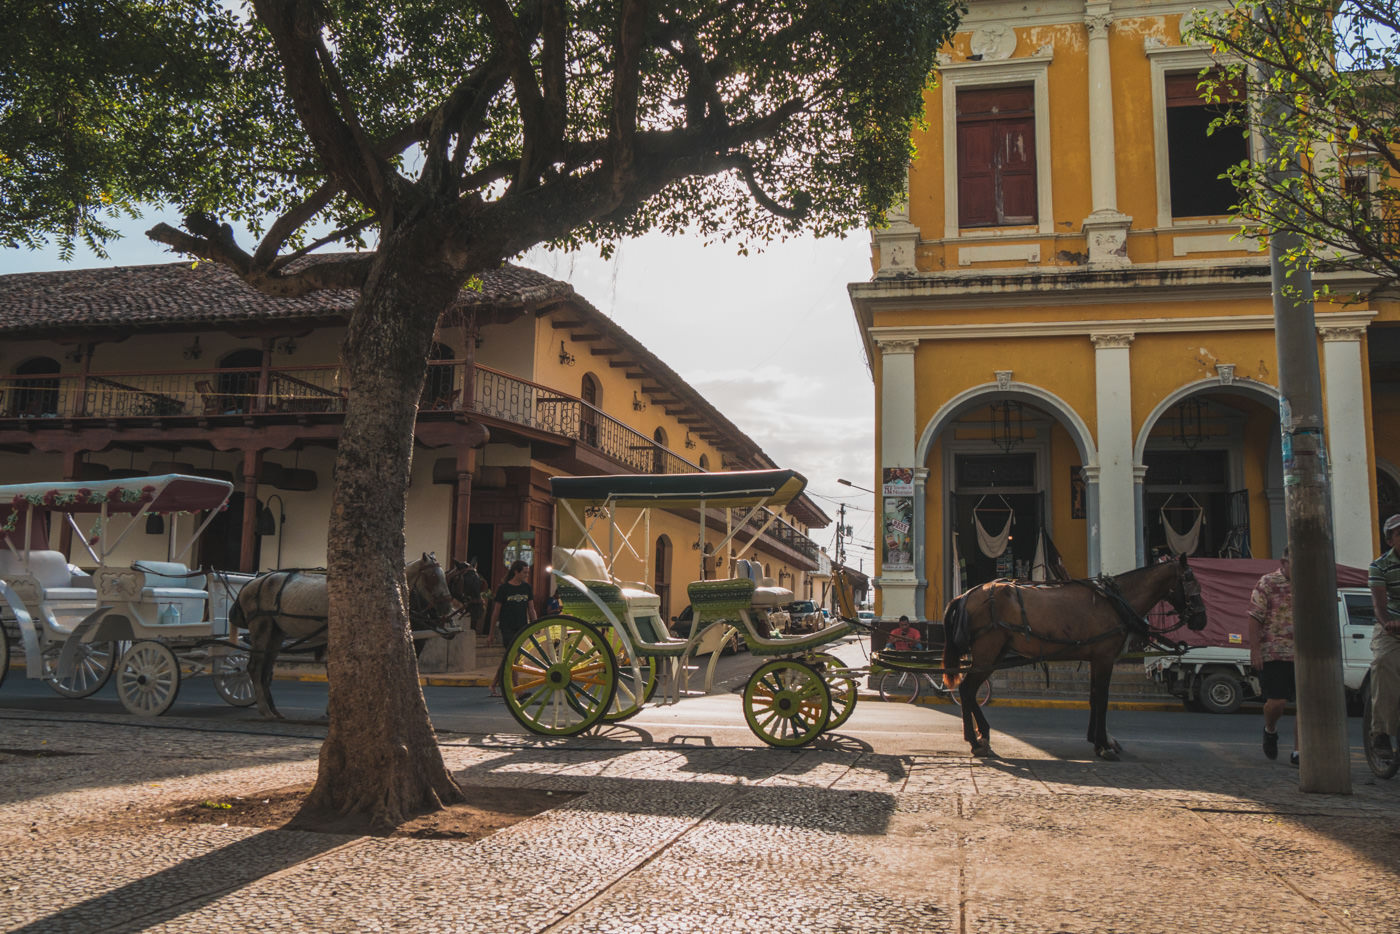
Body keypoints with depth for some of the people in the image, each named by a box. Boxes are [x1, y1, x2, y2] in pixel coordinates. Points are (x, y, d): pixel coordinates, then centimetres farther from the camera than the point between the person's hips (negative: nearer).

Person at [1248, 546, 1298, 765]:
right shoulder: (1268, 583, -3)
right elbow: (1255, 618, -6)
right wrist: (1255, 650, -12)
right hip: (1274, 654, -4)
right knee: (1277, 701, -6)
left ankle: (1298, 752, 11)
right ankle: (1270, 730, 26)